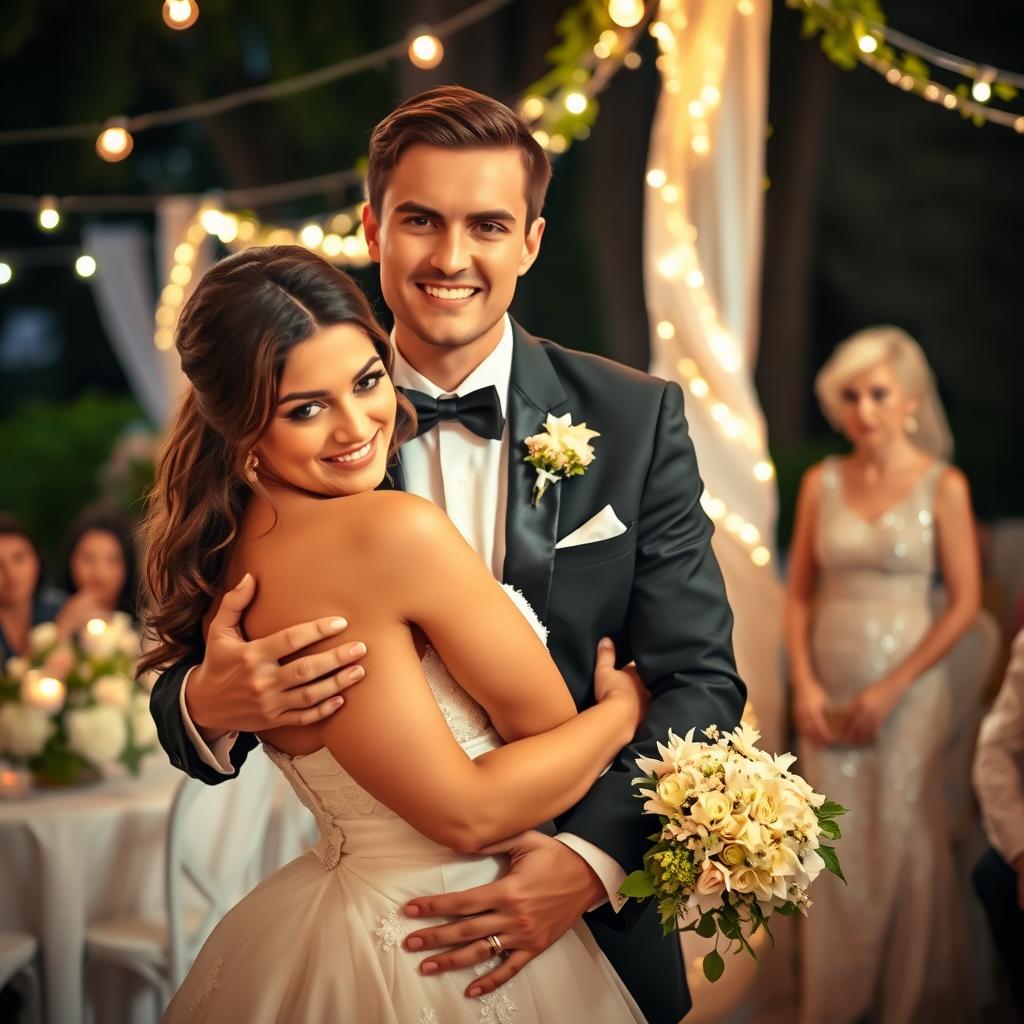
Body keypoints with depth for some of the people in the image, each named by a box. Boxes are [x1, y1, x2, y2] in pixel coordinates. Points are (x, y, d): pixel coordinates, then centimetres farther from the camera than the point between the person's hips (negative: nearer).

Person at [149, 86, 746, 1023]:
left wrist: (593, 857, -24)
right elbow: (192, 670, -5)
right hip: (378, 938, 0)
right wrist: (205, 706, -28)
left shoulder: (637, 419, -7)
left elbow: (697, 679, -9)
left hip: (592, 922, 0)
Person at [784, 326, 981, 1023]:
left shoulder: (942, 486, -5)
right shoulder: (822, 482, 4)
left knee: (905, 849, 3)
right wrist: (805, 685, -4)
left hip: (907, 694, -3)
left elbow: (965, 603, -6)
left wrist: (890, 690, -11)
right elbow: (799, 591, 7)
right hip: (830, 696, 3)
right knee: (837, 853, 7)